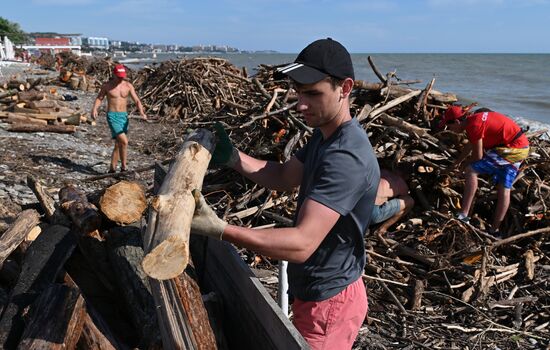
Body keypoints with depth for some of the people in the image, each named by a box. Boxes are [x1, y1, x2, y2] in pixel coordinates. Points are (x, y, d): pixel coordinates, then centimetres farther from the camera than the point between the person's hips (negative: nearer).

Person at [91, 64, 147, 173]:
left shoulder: (128, 85, 3)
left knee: (118, 145, 10)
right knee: (124, 141, -19)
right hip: (112, 116, -4)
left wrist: (142, 112, -19)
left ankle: (112, 169, 22)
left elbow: (137, 100, -1)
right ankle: (123, 167, -6)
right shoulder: (107, 85, -1)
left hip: (124, 116, 4)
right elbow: (99, 98, 11)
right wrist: (94, 109, -7)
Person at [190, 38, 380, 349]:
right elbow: (284, 176, 7)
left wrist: (219, 229, -43)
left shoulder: (346, 157, -32)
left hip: (328, 301, -9)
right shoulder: (326, 136, 2)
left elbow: (302, 244, -37)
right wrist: (232, 157, -8)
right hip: (317, 291, 9)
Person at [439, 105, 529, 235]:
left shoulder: (473, 125, -20)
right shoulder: (474, 118, 10)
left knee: (471, 170, -9)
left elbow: (478, 155, -15)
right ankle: (495, 229, 22)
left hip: (511, 148, -10)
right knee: (504, 188, 14)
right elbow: (470, 145, 26)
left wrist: (465, 163, 6)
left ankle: (463, 215, -10)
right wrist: (457, 162, 36)